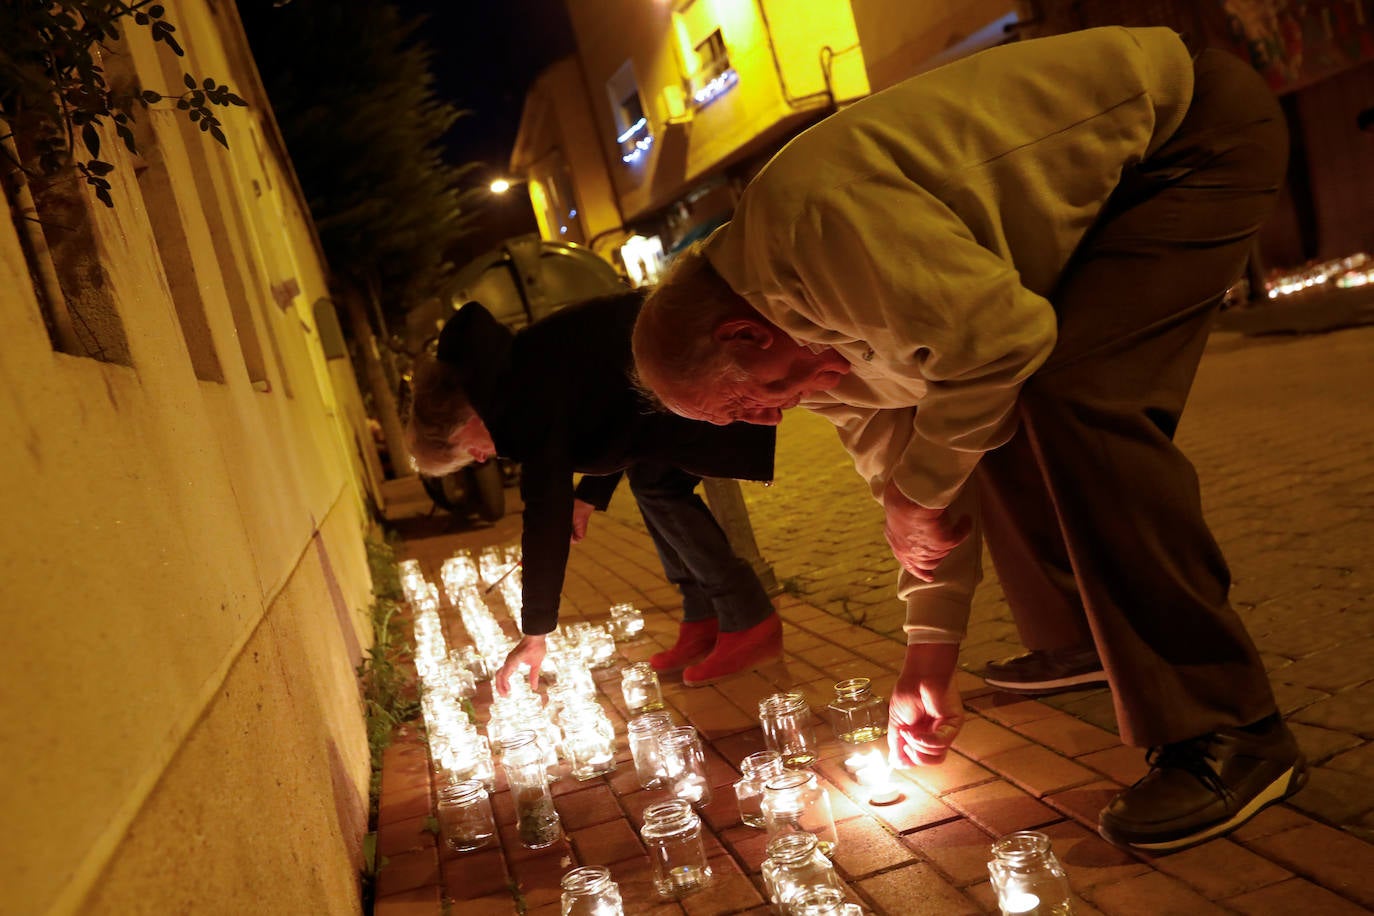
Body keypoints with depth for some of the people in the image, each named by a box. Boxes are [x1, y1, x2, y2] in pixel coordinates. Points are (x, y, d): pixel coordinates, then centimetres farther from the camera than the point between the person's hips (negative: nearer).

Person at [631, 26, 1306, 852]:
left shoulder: (818, 217, -29)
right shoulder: (820, 320, 1)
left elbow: (1001, 335, -34)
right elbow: (901, 466, 7)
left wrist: (921, 483, -18)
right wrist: (931, 648, 7)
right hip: (1112, 185, 9)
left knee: (1078, 400, -26)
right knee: (990, 416, 8)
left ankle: (1228, 733, -16)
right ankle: (1075, 638, 26)